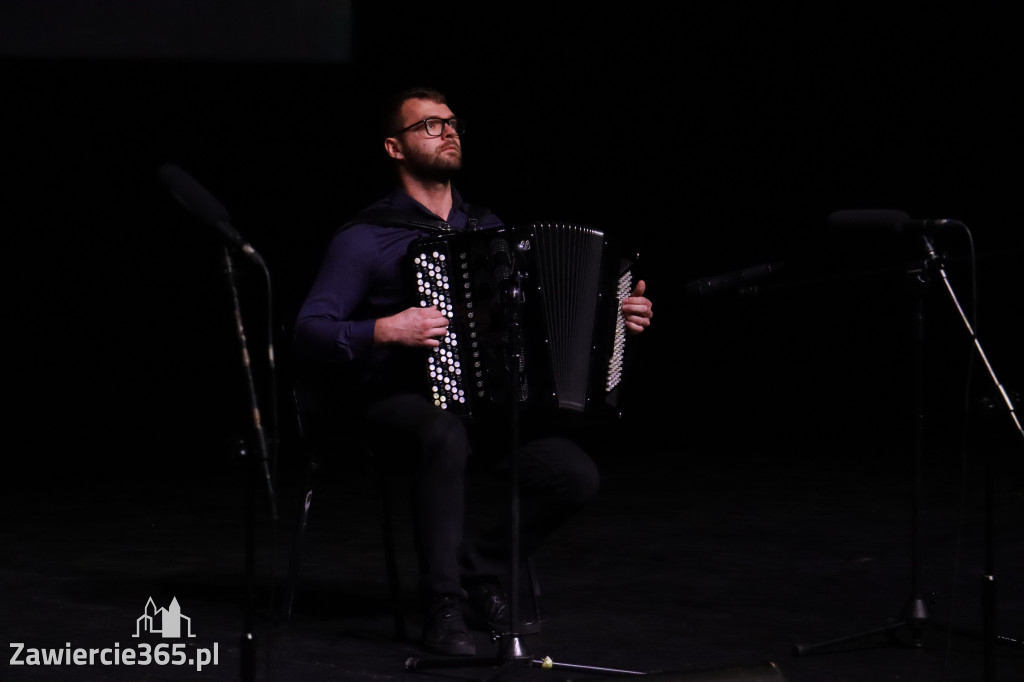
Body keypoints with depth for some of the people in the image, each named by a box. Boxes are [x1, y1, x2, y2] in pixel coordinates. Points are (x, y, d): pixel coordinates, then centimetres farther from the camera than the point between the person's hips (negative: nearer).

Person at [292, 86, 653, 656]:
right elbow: (309, 333, -9)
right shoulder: (366, 239, -3)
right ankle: (444, 609, -31)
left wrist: (611, 315, 8)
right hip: (394, 401, -5)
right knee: (447, 435, -40)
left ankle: (483, 574, 5)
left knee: (576, 475, -18)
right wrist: (383, 332, -24)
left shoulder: (487, 227, 15)